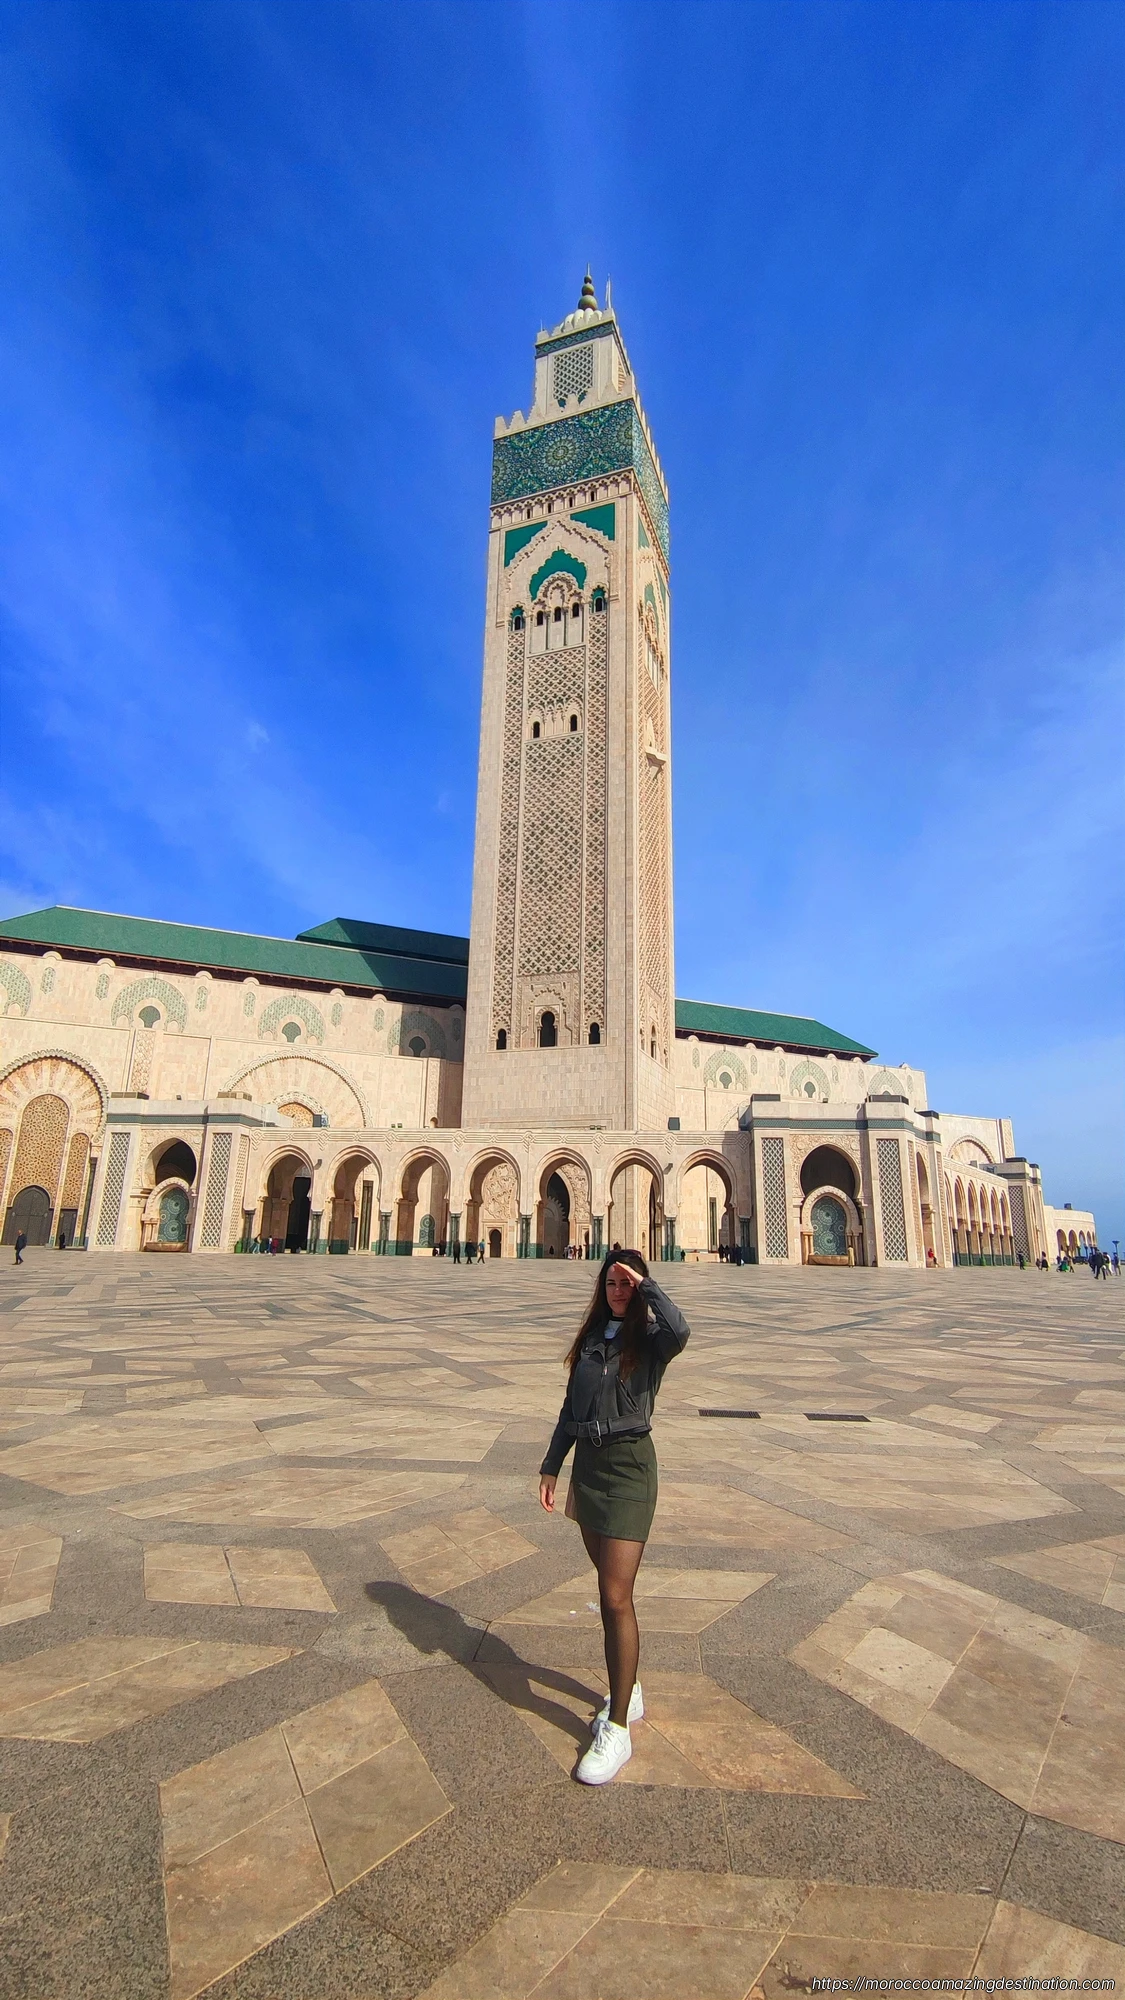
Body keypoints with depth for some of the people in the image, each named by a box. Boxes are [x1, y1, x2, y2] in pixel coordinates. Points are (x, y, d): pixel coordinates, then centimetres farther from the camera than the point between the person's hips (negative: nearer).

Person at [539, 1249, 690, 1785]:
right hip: (587, 1464, 6)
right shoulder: (591, 1337, 8)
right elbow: (571, 1409, 13)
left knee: (616, 1598, -7)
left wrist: (645, 1284, -25)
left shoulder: (649, 1338, -9)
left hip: (628, 1466, -6)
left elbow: (679, 1331, -35)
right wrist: (552, 1465, 13)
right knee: (610, 1586, 18)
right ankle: (627, 1691, 34)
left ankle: (617, 1729, 4)